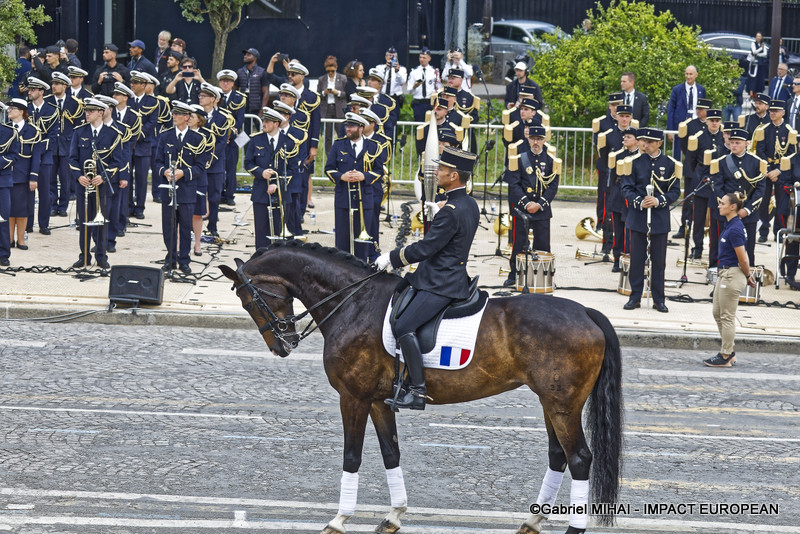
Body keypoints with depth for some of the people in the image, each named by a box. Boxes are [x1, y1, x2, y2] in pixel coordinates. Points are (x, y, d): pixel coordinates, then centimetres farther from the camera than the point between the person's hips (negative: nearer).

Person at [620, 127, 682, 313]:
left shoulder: (670, 164, 1)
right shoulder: (634, 162, 1)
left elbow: (675, 191, 2)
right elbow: (627, 188, 0)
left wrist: (659, 201, -15)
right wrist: (639, 202, -16)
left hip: (660, 219, 0)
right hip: (638, 217, 0)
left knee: (659, 260, 5)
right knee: (637, 258, 3)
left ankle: (658, 299, 11)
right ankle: (635, 297, 11)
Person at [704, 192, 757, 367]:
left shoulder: (735, 229, -22)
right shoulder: (731, 225, 9)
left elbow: (742, 259, -18)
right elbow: (743, 256, 16)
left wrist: (747, 276, -3)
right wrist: (749, 274, 16)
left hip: (732, 276, -10)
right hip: (724, 274, 10)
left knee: (727, 317, 0)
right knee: (717, 313, 17)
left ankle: (726, 357, 9)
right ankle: (729, 352, 25)